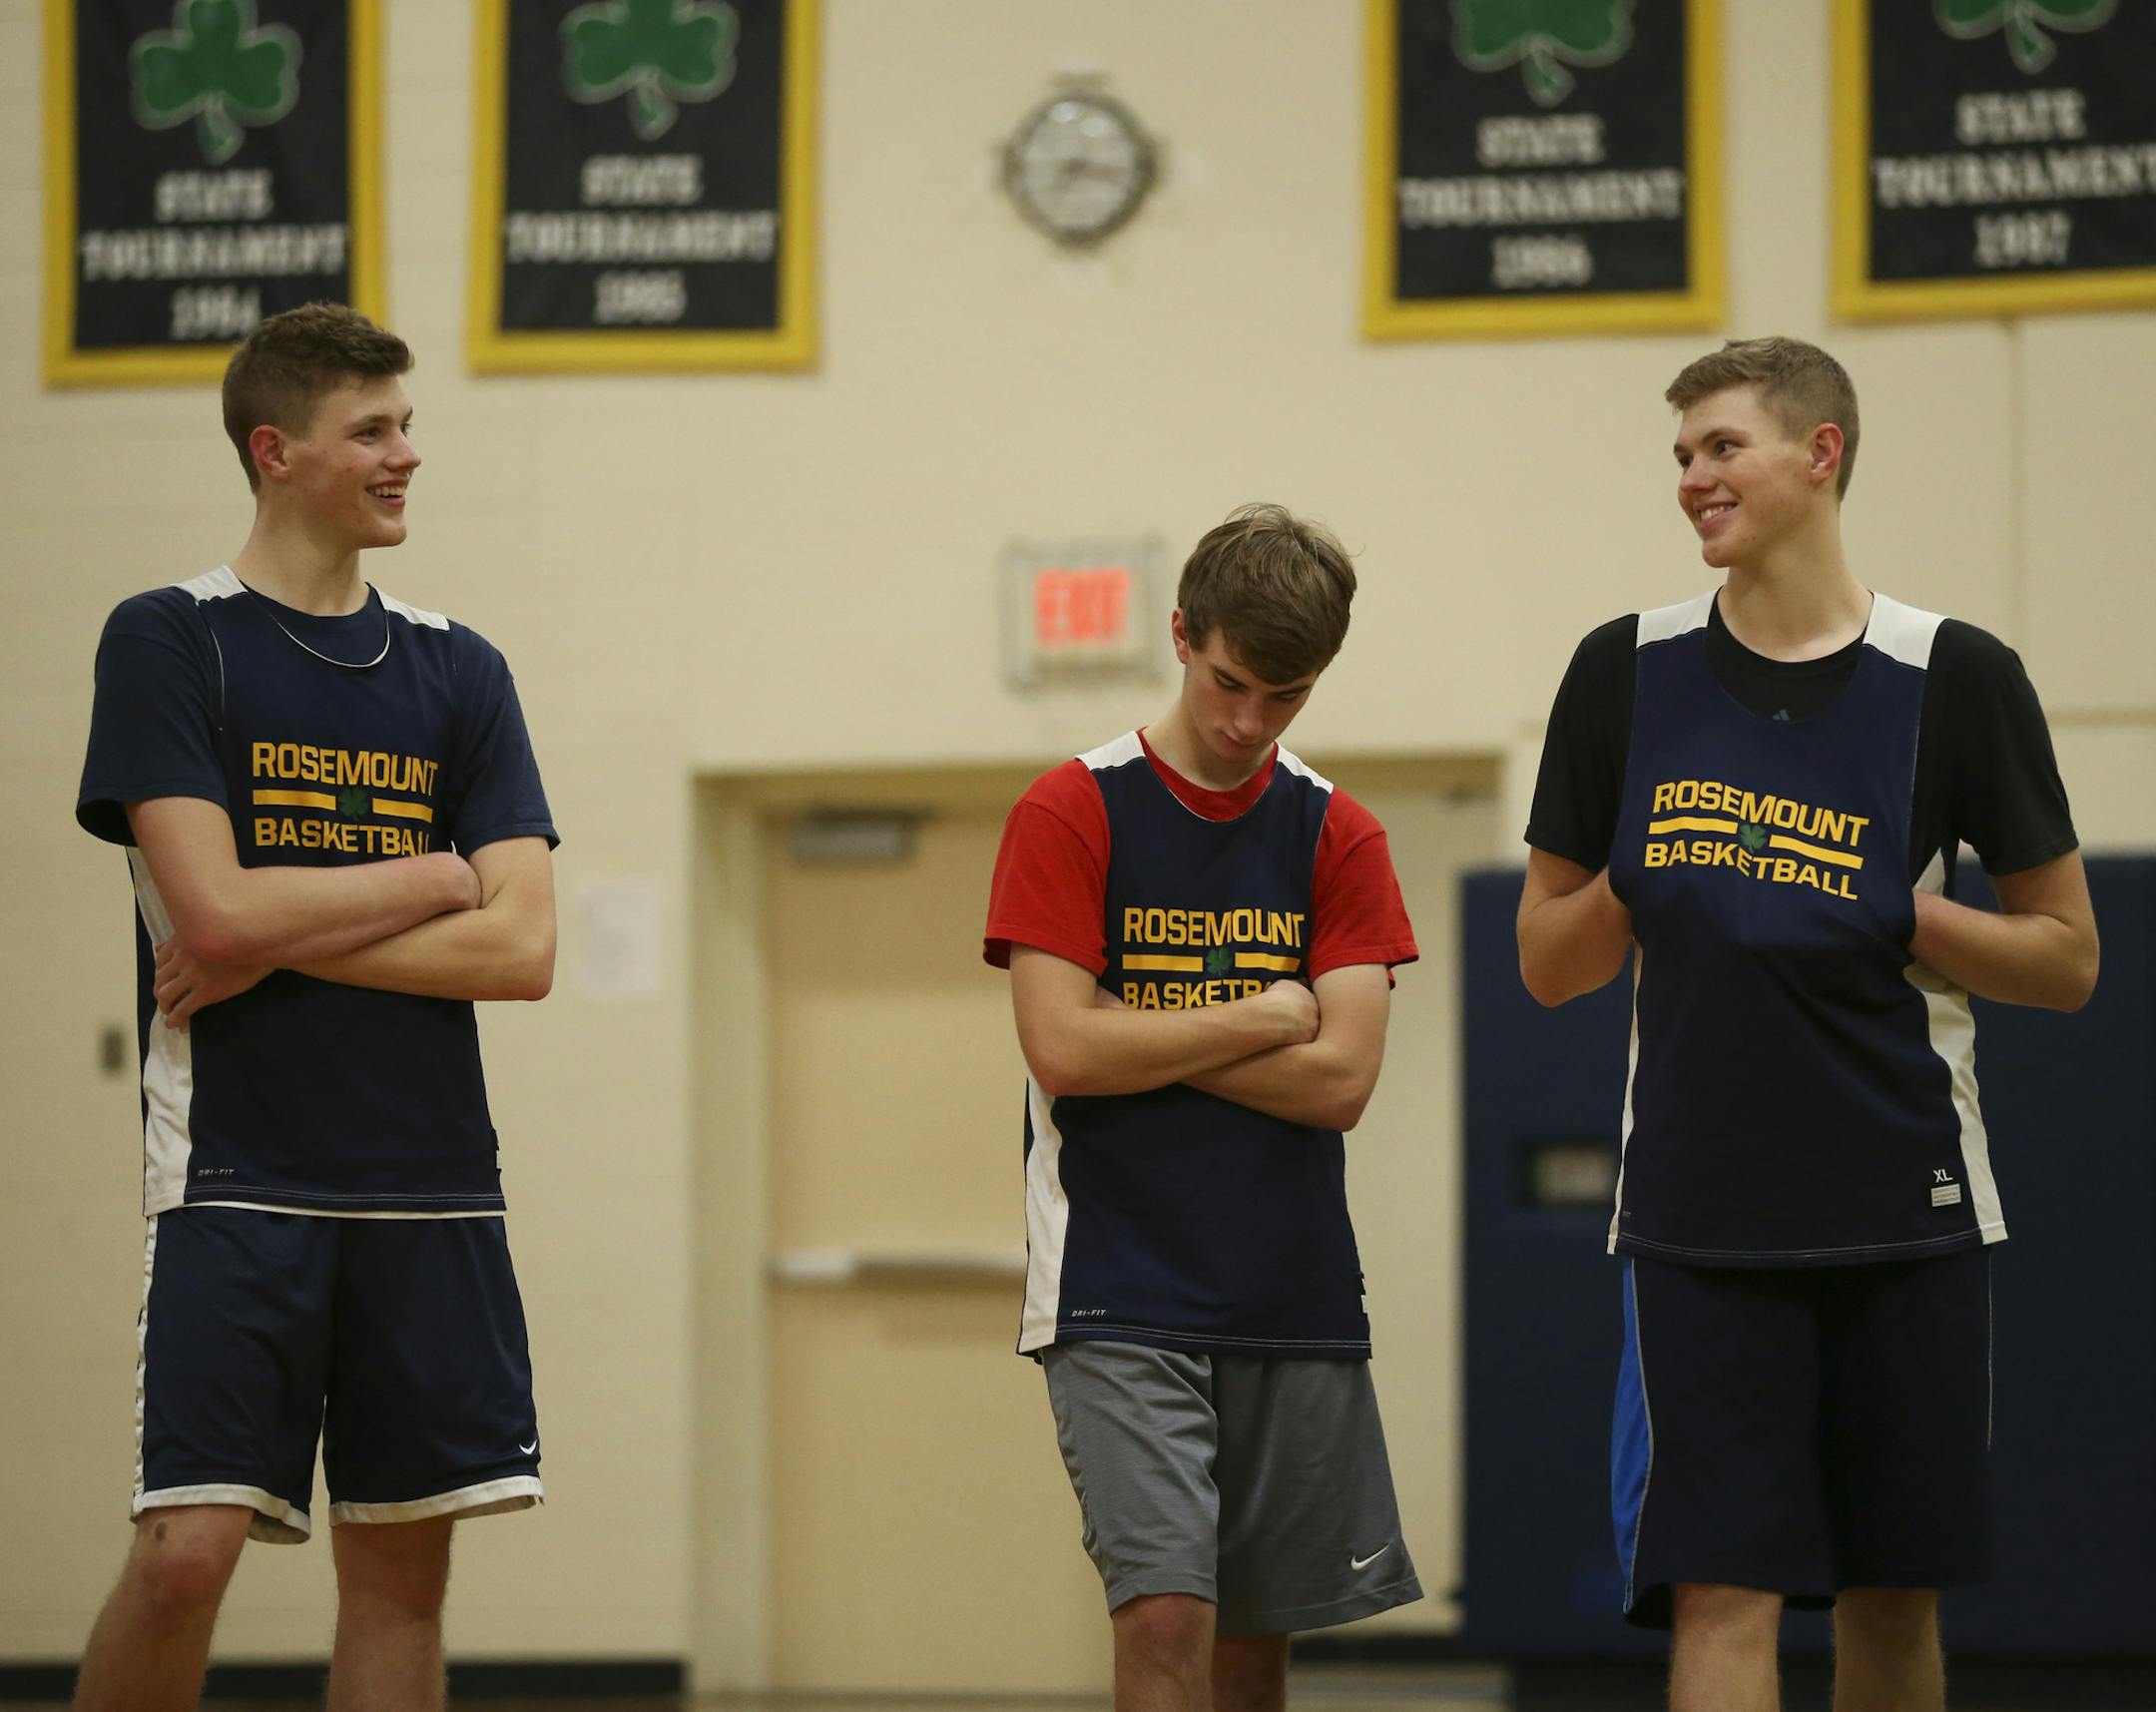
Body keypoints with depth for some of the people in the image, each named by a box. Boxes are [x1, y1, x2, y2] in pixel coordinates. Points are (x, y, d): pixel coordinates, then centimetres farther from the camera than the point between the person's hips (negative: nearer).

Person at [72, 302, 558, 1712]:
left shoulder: (456, 671, 11)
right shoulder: (168, 641, 0)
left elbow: (522, 949, 1)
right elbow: (214, 912, -12)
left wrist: (279, 945, -7)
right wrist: (432, 874, -2)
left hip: (430, 1184, 4)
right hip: (236, 1169, -4)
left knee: (403, 1563, 4)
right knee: (186, 1551, -13)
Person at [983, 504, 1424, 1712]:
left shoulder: (1337, 839, 7)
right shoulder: (1072, 815, -1)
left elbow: (1341, 1079, -4)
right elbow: (1063, 1048, -12)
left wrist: (1143, 1037, -7)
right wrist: (1262, 1019, -4)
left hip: (1297, 1302, 3)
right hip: (1120, 1303, -3)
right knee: (1166, 1612, -16)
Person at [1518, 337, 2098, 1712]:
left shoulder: (1954, 677, -2)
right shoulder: (1629, 673, 4)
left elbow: (2069, 961, 3)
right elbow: (1549, 964, 9)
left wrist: (1913, 922, -12)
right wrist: (1636, 888, -9)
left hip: (1907, 1220, 0)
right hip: (1700, 1223, 0)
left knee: (1893, 1598, 9)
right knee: (1721, 1595, -9)